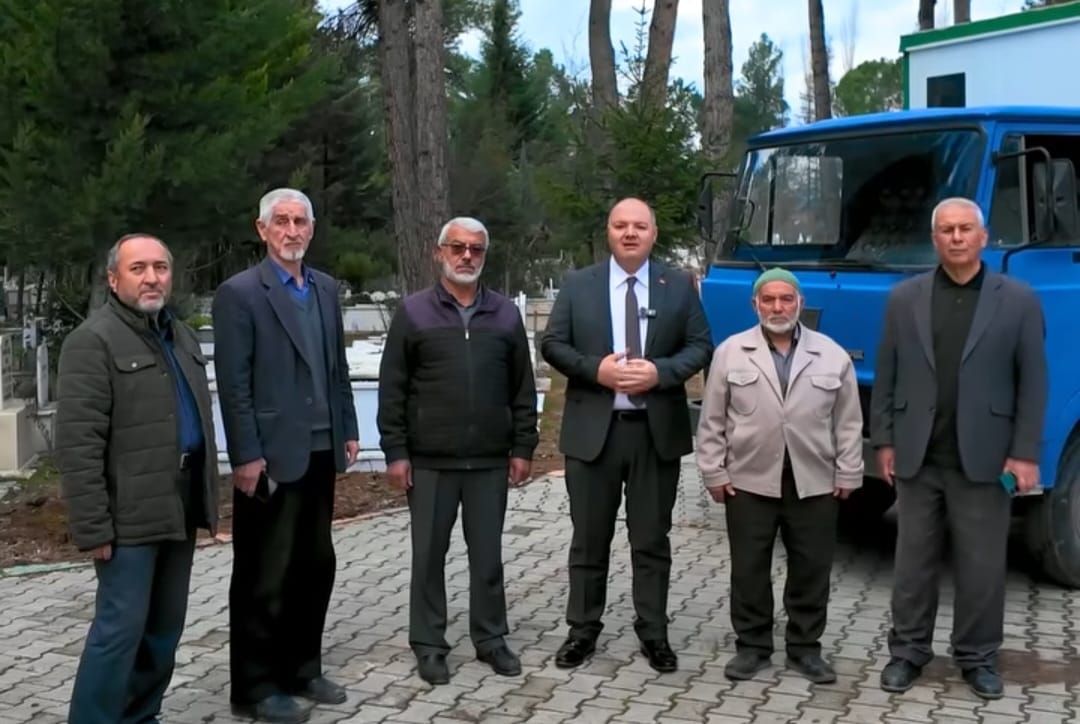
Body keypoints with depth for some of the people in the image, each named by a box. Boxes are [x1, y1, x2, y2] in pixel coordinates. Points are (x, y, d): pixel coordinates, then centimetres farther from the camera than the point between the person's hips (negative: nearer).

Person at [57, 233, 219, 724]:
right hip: (131, 514, -8)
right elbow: (79, 444, -16)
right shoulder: (94, 340, -10)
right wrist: (92, 527, -19)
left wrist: (204, 497, 16)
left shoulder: (180, 335, 15)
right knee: (121, 627, -6)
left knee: (165, 627, 13)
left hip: (179, 507, 8)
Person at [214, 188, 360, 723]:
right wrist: (246, 457, -16)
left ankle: (301, 669, 27)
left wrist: (348, 430, 11)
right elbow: (233, 384, -12)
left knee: (315, 567, 13)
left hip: (320, 453, 7)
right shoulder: (239, 293, -8)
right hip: (271, 456, -6)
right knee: (263, 577, 3)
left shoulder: (325, 288, 12)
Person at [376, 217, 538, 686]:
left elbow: (522, 388, 9)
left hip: (490, 460, 2)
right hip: (430, 460, -1)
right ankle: (429, 645, 17)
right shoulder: (413, 312, 0)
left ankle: (491, 639, 22)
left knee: (487, 554, 9)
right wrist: (395, 452, -6)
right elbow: (392, 389, -1)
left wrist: (523, 447, 4)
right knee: (429, 555, 6)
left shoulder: (506, 314, 7)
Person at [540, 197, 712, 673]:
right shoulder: (577, 284, 4)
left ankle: (653, 633, 18)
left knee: (652, 538, 8)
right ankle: (583, 630, 20)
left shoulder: (679, 286, 5)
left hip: (657, 430, 0)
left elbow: (700, 346, 2)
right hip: (593, 429, 0)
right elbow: (552, 345, 1)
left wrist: (660, 372, -15)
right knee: (589, 537, 8)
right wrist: (596, 369, -15)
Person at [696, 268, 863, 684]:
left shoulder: (833, 355, 4)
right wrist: (714, 473, -1)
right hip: (749, 481, 0)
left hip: (815, 483, 1)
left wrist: (847, 474, 2)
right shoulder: (730, 352, 2)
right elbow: (712, 421, 3)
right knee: (749, 570, 6)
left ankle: (805, 648, 20)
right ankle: (752, 645, 19)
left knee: (811, 570, 7)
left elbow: (848, 422, 6)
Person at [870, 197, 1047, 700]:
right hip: (918, 457, 1)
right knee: (913, 560, 10)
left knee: (982, 565, 7)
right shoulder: (904, 299, 5)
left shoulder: (1019, 301, 0)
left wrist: (1025, 453, -6)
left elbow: (1033, 383, -1)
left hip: (983, 460, -1)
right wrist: (884, 441, 2)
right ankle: (908, 650, 22)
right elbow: (886, 377, 6)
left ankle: (978, 656, 22)